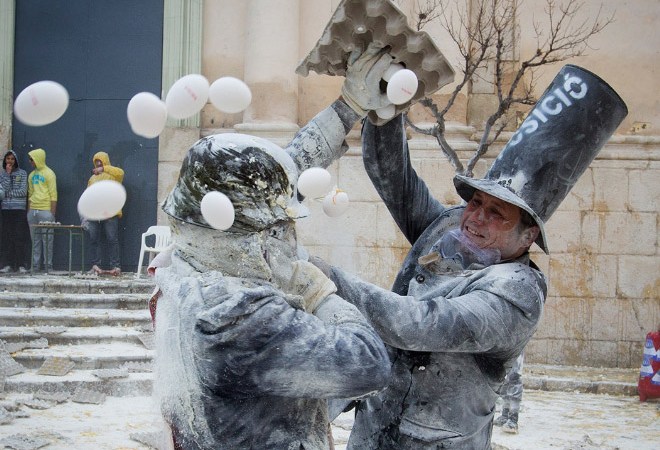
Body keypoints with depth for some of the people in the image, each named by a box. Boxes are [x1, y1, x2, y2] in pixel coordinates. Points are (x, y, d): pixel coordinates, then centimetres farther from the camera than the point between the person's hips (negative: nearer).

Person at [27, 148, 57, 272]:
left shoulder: (49, 174, -3)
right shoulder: (32, 175, 16)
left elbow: (53, 195, -7)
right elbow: (30, 194, 19)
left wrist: (52, 214, -13)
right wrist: (28, 211, 11)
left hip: (45, 211, -6)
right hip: (33, 211, 7)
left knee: (47, 239, -5)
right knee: (35, 240, 8)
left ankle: (48, 266, -1)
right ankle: (35, 266, 12)